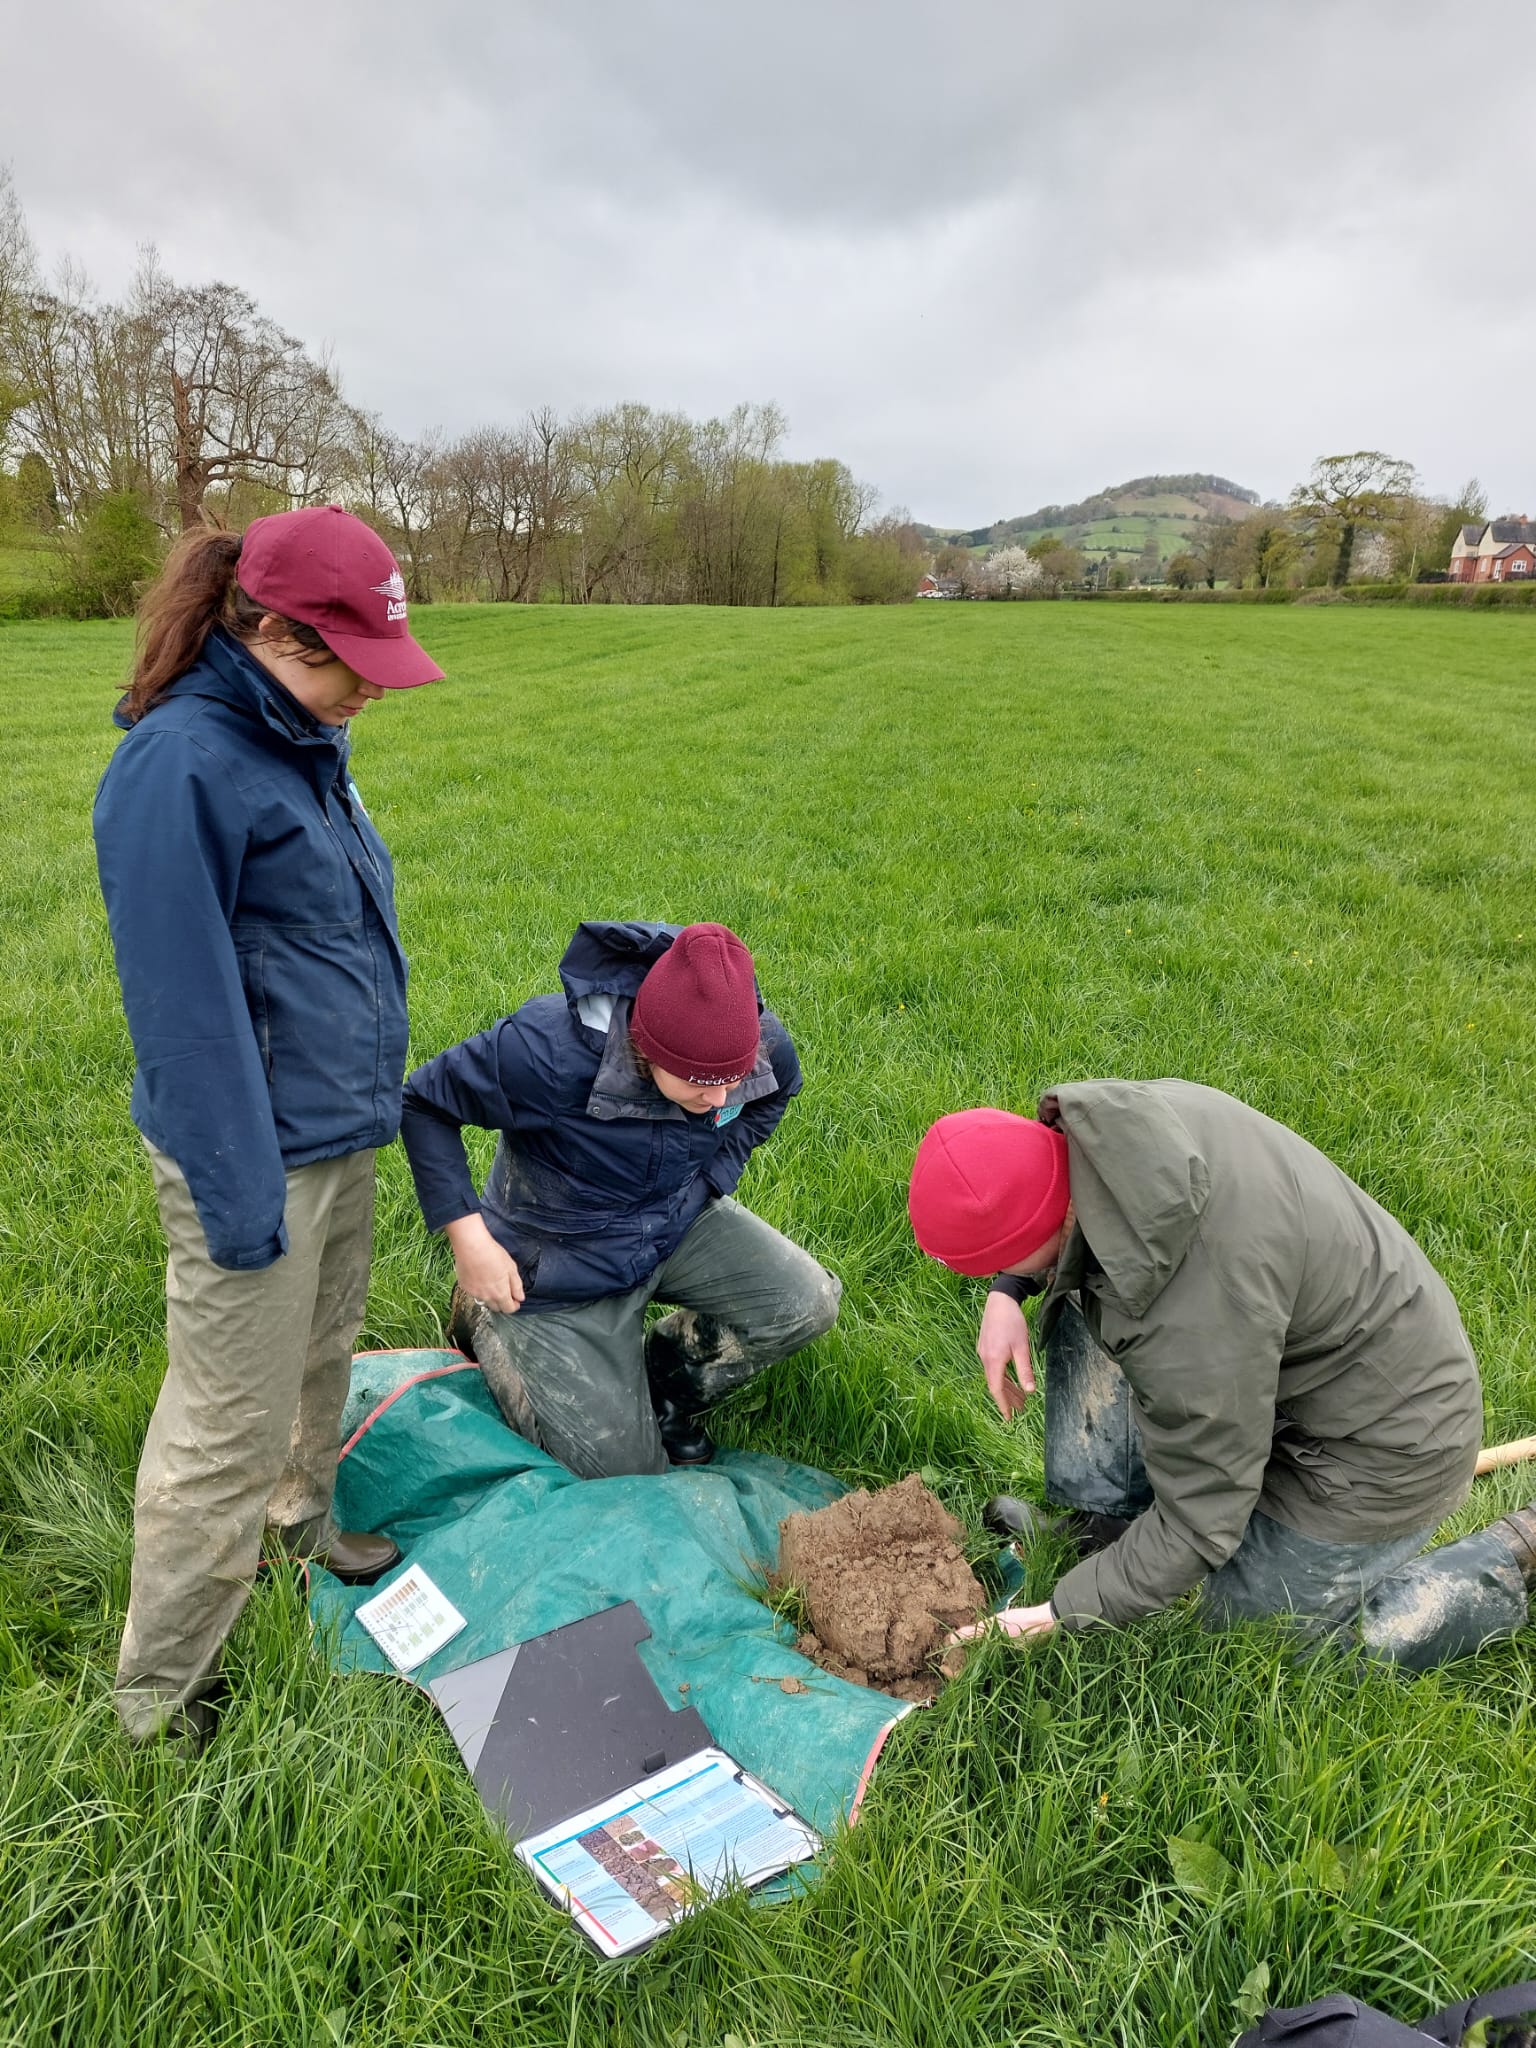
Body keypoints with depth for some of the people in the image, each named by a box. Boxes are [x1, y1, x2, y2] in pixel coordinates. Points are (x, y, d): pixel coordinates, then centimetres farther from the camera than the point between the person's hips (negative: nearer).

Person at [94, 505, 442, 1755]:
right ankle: (161, 1702, 24)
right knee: (230, 1431, 4)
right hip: (261, 1157, -9)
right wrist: (238, 1196, -18)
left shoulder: (302, 741, 6)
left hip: (339, 1133, 9)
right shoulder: (180, 765, -21)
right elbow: (184, 1004, -21)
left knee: (320, 1365, 25)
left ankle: (305, 1532, 49)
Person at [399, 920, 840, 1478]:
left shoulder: (763, 1042, -20)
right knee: (623, 1471, -1)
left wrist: (713, 1179, -4)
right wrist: (469, 1238, -24)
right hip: (562, 1264, -5)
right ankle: (487, 1325, 20)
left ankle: (663, 1386, 13)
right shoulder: (548, 1049, -35)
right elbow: (423, 1102, -21)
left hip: (679, 1223, 5)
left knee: (807, 1303, -13)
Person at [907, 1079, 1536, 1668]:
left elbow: (1197, 1526, -25)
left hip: (1382, 1442, -8)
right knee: (1083, 1305, 1)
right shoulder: (1126, 1111, -18)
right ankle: (1105, 1523, 11)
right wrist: (1007, 1291, -7)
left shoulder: (1189, 1325, -40)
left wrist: (1055, 1617, -16)